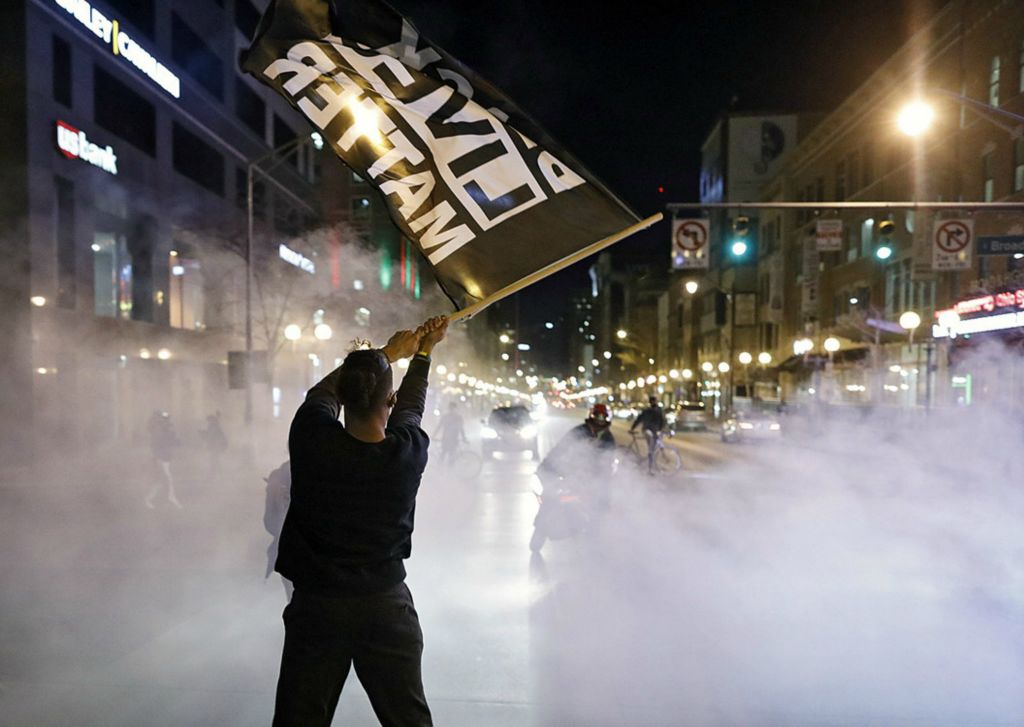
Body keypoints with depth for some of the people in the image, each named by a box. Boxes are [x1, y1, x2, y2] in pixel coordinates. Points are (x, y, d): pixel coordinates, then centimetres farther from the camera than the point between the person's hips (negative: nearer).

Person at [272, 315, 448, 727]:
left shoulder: (312, 438, -16)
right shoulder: (410, 452, -13)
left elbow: (323, 393, 6)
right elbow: (411, 407, 10)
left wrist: (388, 353, 18)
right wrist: (423, 353, 28)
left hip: (316, 605, 0)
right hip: (388, 605, 1)